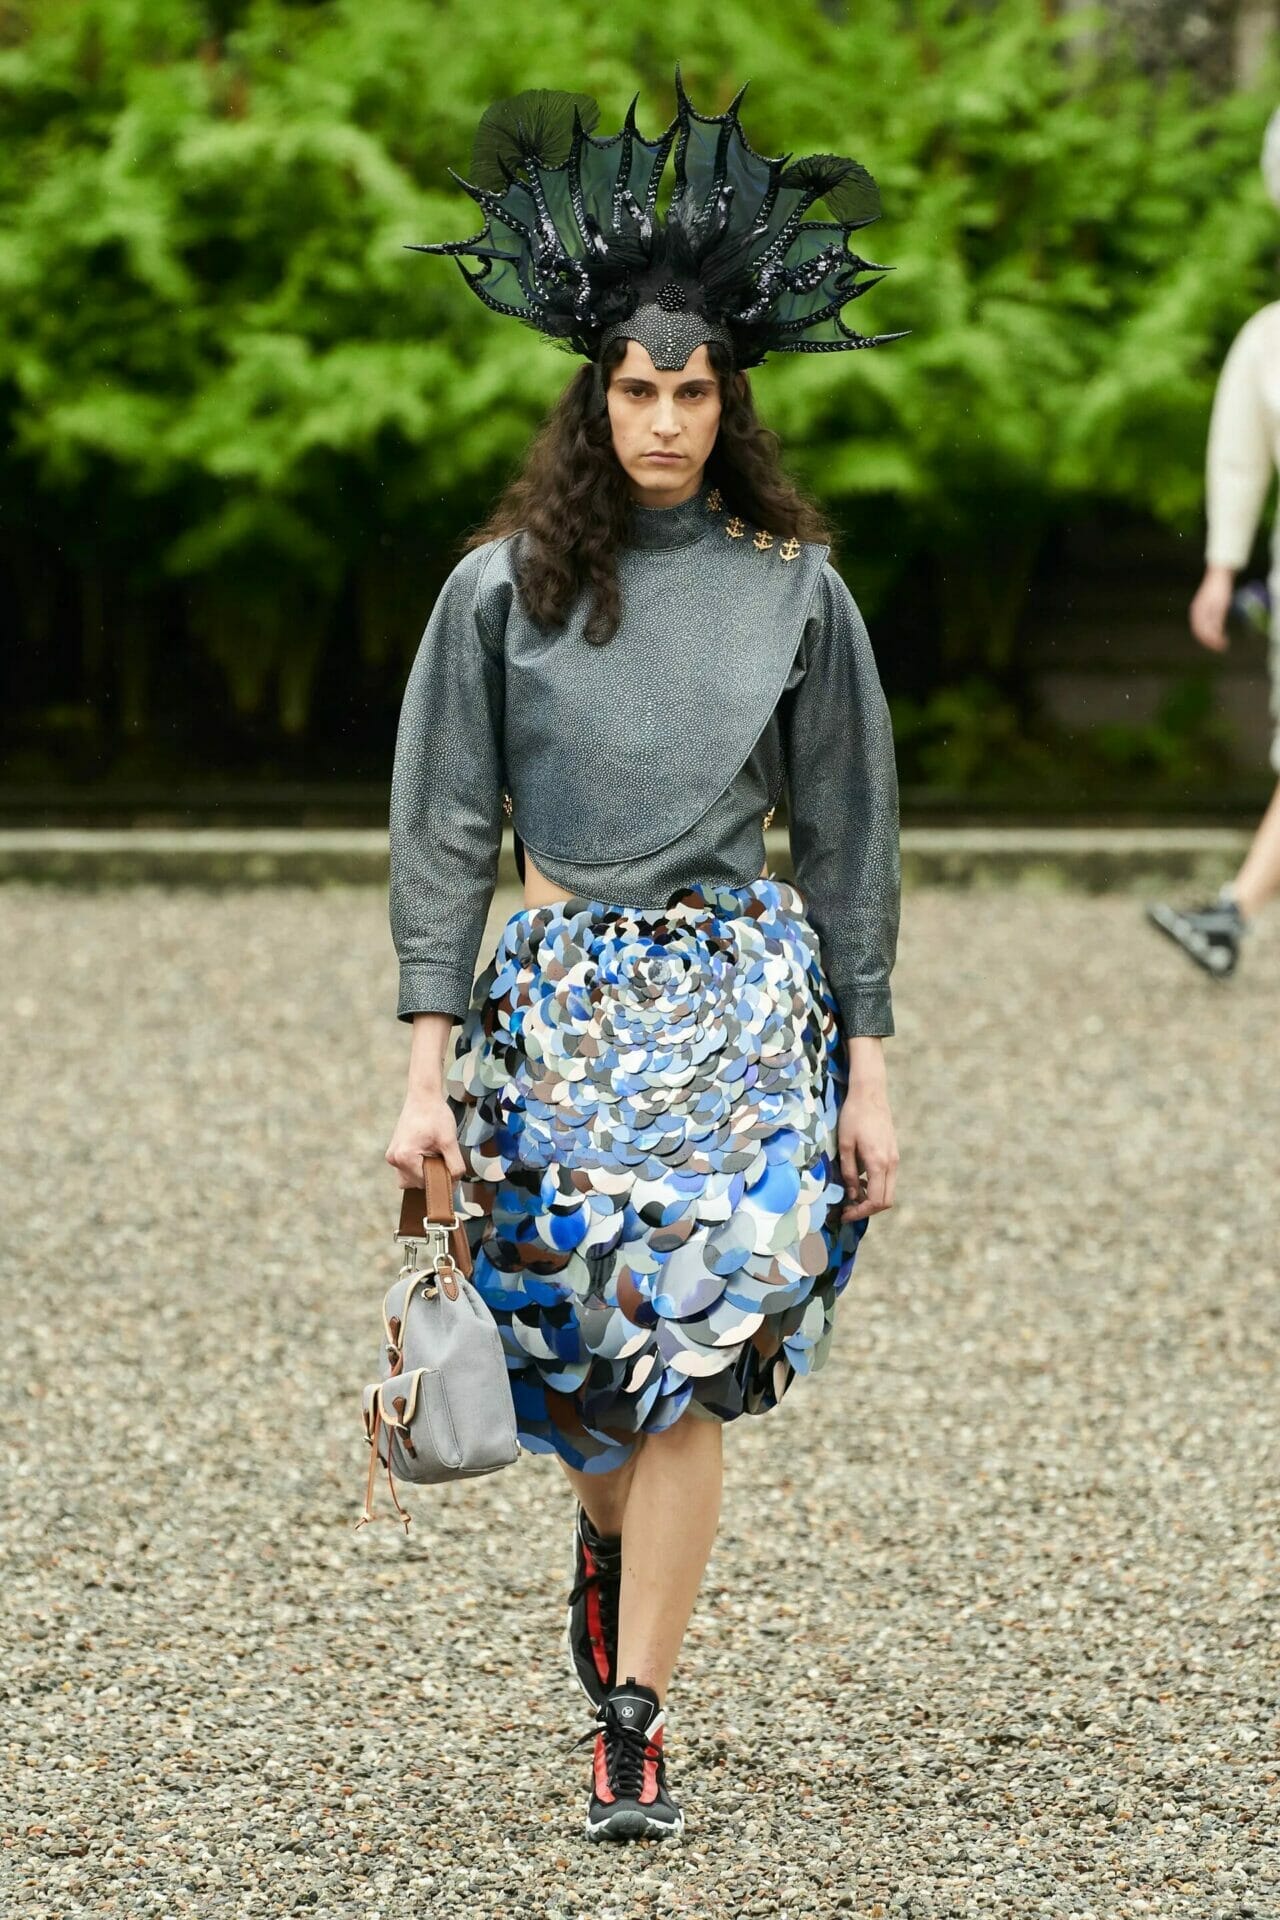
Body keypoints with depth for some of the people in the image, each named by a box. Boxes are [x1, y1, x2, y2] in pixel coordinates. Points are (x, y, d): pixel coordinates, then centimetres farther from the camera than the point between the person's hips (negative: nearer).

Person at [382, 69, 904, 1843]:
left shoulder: (794, 589, 1)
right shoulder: (504, 586, -1)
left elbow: (847, 832, 4)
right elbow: (441, 828, 0)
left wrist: (867, 1070, 0)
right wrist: (431, 1068, -6)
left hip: (742, 992, 0)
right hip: (555, 991, 0)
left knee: (687, 1359, -8)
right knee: (581, 1344, 6)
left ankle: (634, 1716, -1)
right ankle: (614, 1539, 41)